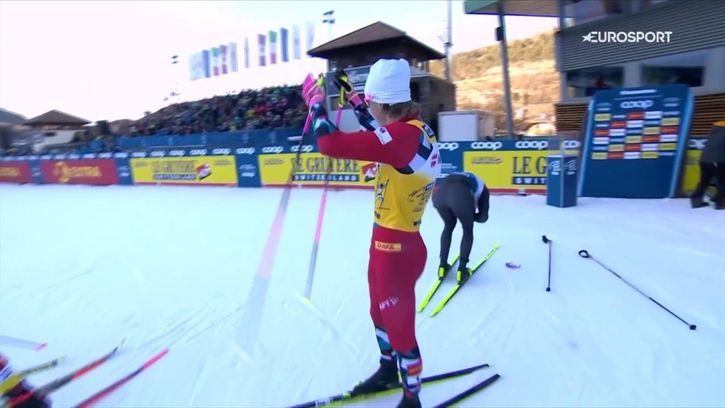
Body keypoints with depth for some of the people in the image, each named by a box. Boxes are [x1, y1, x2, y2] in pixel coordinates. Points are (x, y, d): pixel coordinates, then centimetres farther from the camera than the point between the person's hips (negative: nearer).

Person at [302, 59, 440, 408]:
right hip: (387, 240, 10)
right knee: (381, 312, 27)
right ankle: (388, 371, 52)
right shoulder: (412, 129, 1)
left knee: (399, 325, 10)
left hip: (397, 246, -10)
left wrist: (316, 103, -12)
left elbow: (331, 144, -30)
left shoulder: (404, 136, -28)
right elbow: (379, 132, 24)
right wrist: (352, 98, 23)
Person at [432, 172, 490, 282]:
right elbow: (483, 217, 27)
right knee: (468, 230, 26)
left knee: (448, 226, 32)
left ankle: (442, 266, 35)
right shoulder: (482, 188, 35)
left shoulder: (458, 178, 45)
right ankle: (462, 270, 26)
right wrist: (470, 215, 45)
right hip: (461, 196, -3)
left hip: (439, 193, 4)